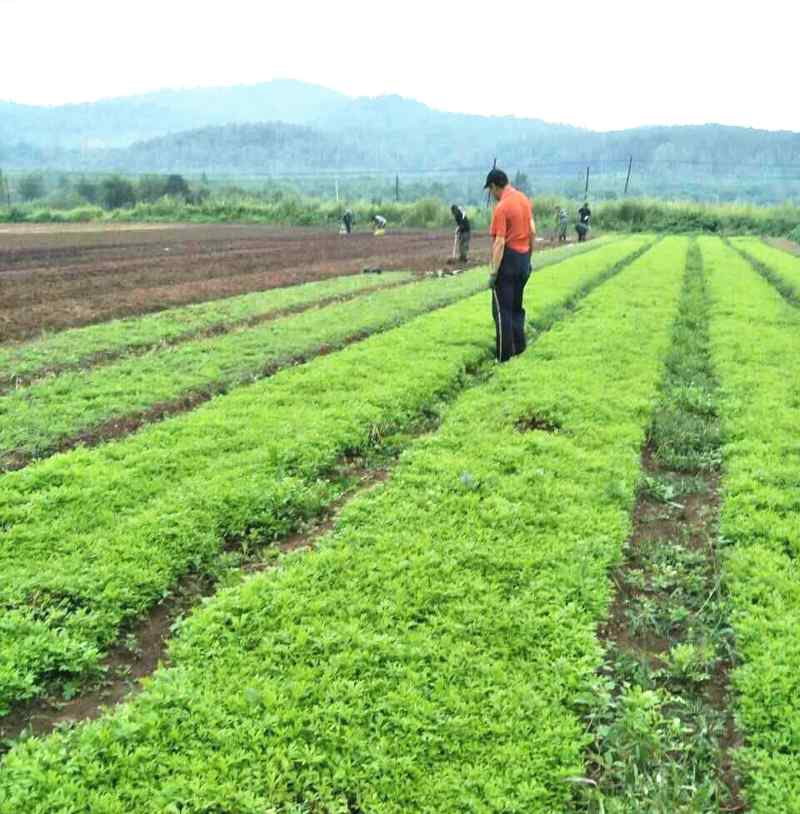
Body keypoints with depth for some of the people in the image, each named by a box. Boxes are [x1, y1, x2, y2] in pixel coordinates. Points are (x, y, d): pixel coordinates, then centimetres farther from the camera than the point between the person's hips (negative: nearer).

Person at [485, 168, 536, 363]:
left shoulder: (501, 208, -17)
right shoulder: (524, 200, 7)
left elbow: (500, 243, -21)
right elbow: (533, 232, 11)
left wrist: (493, 273, -19)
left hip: (508, 260, -8)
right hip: (524, 258, 8)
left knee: (502, 310, -1)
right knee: (517, 306, 18)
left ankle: (504, 355, 1)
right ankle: (519, 346, 22)